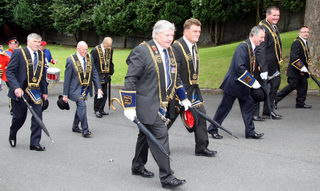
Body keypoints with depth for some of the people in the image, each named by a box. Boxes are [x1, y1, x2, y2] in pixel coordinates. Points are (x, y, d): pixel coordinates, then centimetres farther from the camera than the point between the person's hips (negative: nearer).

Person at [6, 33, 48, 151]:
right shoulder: (19, 53, -8)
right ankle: (12, 136, 39)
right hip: (20, 91, -4)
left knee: (37, 116, -3)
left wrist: (44, 91, 11)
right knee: (20, 116, 9)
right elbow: (9, 72, -12)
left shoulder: (41, 55, 9)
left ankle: (35, 143, 7)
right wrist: (16, 88, -24)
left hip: (36, 91, 4)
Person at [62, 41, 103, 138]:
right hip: (76, 88, -6)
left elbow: (94, 73, 6)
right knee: (82, 105, -17)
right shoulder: (71, 60, -12)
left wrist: (98, 87, -3)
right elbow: (67, 78, -9)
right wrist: (65, 94, -8)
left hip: (86, 88, 6)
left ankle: (75, 127, 33)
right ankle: (85, 130, -12)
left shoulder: (89, 58, 3)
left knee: (80, 107, 15)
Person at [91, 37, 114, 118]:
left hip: (105, 76, 5)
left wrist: (111, 72, 11)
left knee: (105, 94, 7)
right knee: (98, 93, -3)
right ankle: (96, 110, 10)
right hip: (98, 76, -5)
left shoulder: (110, 50, 4)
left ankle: (101, 109, 19)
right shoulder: (95, 50, -12)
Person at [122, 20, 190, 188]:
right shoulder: (142, 51, -14)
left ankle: (138, 167, 33)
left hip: (160, 104, 8)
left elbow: (175, 78, 22)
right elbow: (130, 79, -15)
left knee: (147, 135, 18)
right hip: (147, 104, -8)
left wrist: (183, 98, 22)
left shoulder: (170, 52, 11)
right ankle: (166, 177, -5)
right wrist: (129, 107, -18)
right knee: (160, 136, -10)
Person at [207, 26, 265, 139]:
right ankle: (212, 129, 17)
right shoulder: (243, 47, -21)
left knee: (248, 106, 8)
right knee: (224, 107, 3)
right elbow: (240, 67, -29)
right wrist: (252, 82, -24)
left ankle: (250, 132, 15)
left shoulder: (253, 48, 7)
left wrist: (253, 81, 5)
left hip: (243, 85, 9)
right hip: (234, 83, -9)